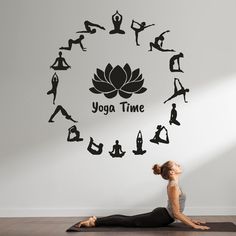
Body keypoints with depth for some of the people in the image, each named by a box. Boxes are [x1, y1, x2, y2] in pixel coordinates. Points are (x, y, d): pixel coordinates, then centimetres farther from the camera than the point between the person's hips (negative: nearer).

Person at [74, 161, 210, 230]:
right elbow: (176, 213, -23)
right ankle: (94, 222, -3)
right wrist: (194, 226, -20)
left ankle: (96, 220, 13)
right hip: (161, 218, -9)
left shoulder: (173, 184, 10)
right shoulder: (173, 186, -23)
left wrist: (191, 220, 18)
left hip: (161, 215, 9)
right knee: (128, 221, -5)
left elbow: (177, 210, 19)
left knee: (128, 219, 12)